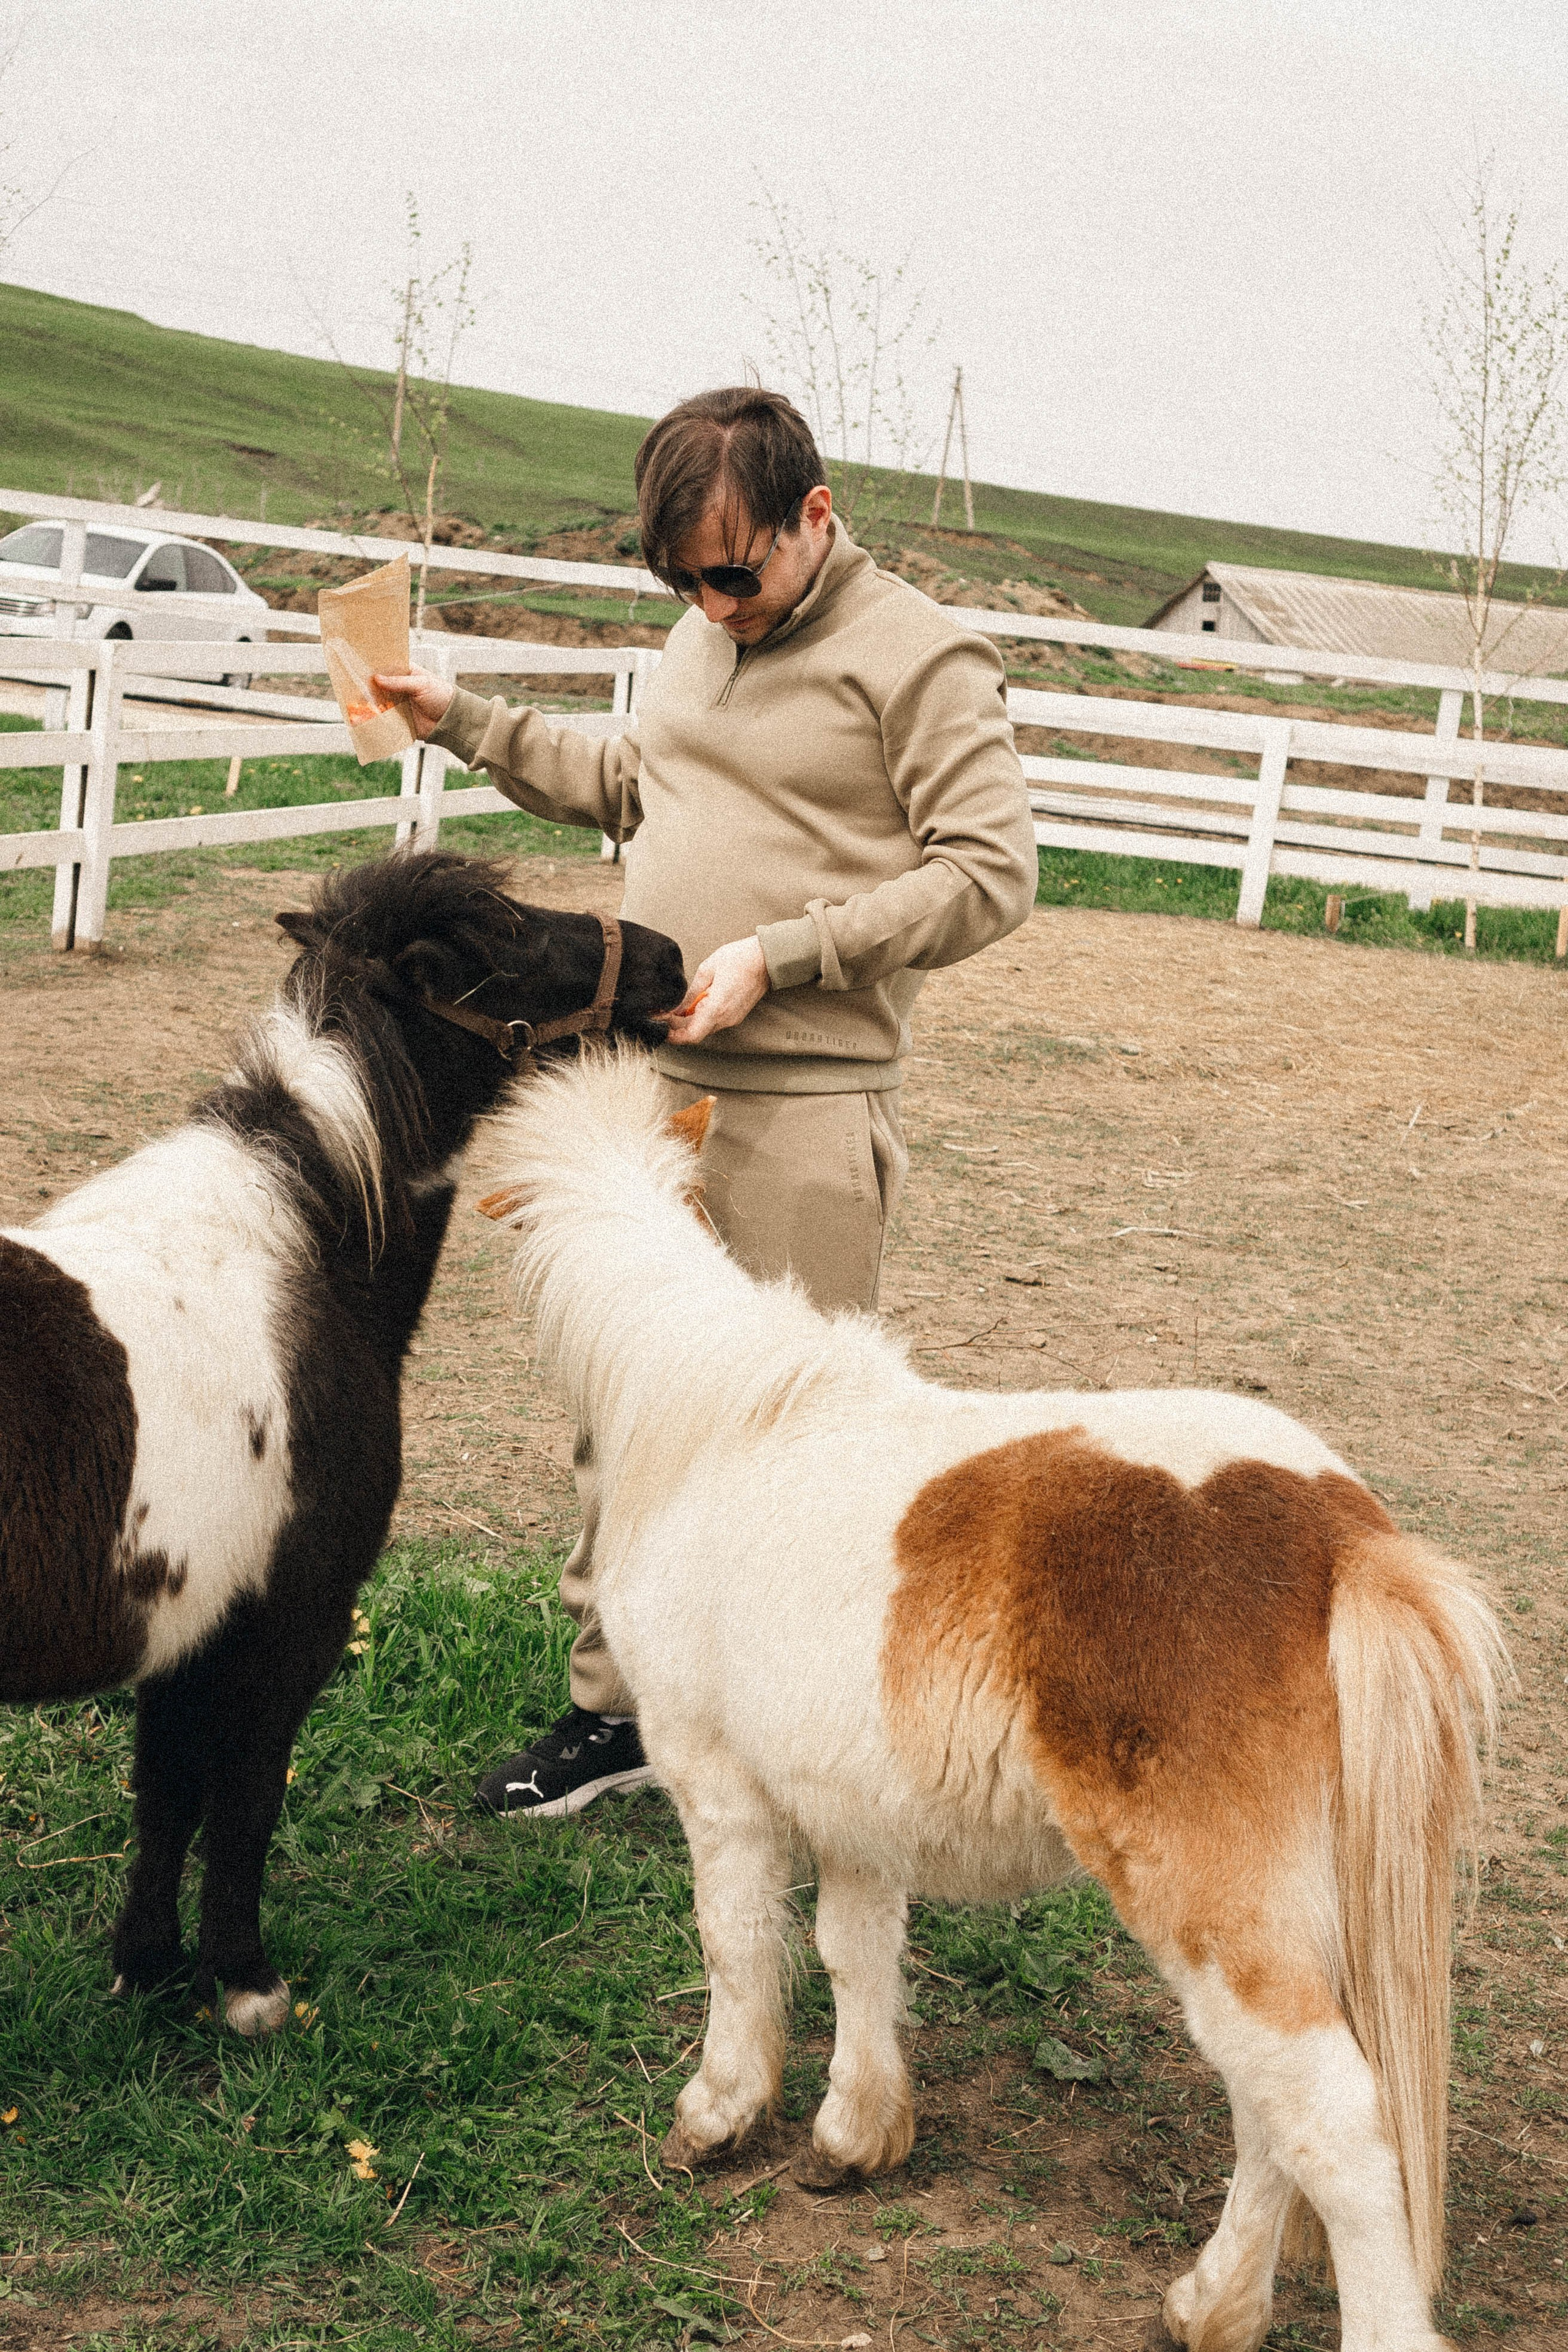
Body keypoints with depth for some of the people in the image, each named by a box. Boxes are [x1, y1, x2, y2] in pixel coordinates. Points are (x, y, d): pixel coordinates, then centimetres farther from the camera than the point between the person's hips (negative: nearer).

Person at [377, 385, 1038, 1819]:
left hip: (807, 1108, -7)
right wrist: (461, 720, 22)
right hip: (650, 1076, 7)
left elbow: (991, 874, -13)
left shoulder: (919, 656, -8)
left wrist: (779, 956, -18)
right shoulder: (702, 636, 15)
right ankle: (615, 1708, 22)